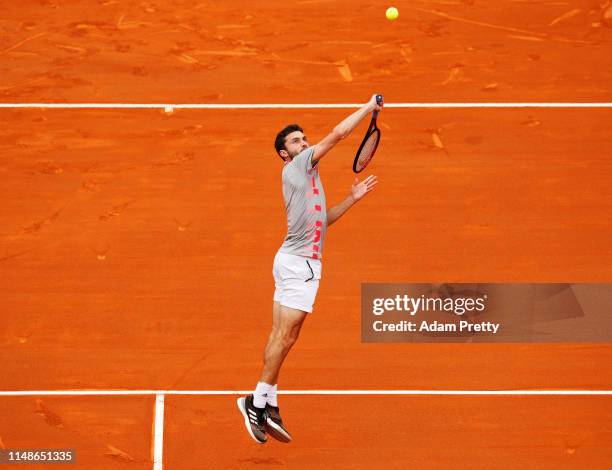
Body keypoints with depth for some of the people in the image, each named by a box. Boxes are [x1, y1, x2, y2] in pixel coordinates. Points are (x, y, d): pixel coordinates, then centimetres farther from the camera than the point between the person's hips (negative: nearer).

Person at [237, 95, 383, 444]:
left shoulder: (306, 174, 21)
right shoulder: (298, 166, -6)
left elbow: (322, 220, 26)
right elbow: (338, 134, -10)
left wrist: (352, 199, 18)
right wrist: (369, 107, -1)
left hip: (293, 261, 10)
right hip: (300, 262, -10)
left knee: (282, 336, 7)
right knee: (286, 337, -9)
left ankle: (268, 404, 7)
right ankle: (259, 400, -6)